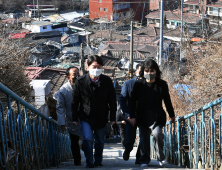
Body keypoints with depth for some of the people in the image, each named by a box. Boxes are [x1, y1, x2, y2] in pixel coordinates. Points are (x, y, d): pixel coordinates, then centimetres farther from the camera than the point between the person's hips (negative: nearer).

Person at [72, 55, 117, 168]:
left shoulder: (107, 81, -8)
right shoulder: (80, 82, -12)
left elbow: (112, 101, 2)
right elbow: (75, 102, -2)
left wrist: (112, 118, 2)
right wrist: (75, 118, -1)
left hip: (101, 118, 2)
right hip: (85, 117, -2)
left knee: (100, 141, 12)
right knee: (88, 139, -14)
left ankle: (98, 161, 31)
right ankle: (89, 162, 3)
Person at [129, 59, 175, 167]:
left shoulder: (162, 84, 3)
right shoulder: (138, 84, 2)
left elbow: (167, 100, 13)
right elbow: (132, 101, 6)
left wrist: (172, 115, 19)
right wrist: (132, 116, 1)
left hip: (157, 116, -1)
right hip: (143, 117, 1)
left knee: (157, 134, -19)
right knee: (144, 138, 5)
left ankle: (161, 157, 0)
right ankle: (145, 160, 20)